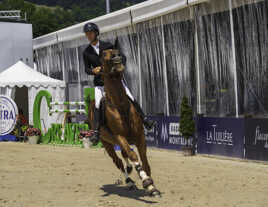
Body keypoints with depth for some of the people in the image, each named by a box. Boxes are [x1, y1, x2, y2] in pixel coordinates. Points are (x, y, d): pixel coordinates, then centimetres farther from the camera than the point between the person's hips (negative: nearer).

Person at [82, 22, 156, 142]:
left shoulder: (107, 46, 0)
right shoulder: (86, 52, 4)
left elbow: (122, 57, 5)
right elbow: (87, 69, 8)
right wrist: (93, 71, -15)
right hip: (100, 82, 1)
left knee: (130, 98, -8)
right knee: (97, 104, -14)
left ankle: (144, 120, 2)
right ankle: (96, 132, -9)